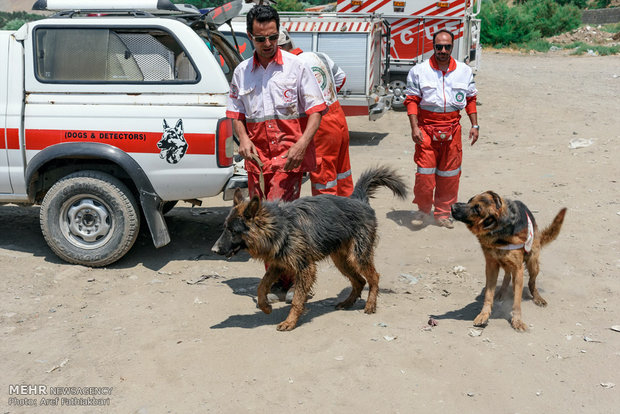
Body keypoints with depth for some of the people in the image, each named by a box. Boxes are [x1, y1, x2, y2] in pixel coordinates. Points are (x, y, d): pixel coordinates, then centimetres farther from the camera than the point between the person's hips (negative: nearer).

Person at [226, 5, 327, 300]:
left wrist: (302, 144, -15)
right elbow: (236, 113, 18)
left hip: (289, 154, -4)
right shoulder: (242, 72, 11)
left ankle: (289, 279, 0)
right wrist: (243, 139, -2)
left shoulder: (296, 67, 1)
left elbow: (316, 110, -1)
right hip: (257, 156, 4)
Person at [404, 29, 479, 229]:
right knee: (424, 173, -4)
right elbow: (412, 100, -2)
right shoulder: (419, 71, 0)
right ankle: (424, 210, 17)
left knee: (449, 174, 7)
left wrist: (474, 125, 8)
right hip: (426, 128, -2)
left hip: (452, 128, 3)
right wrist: (414, 127, -11)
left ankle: (442, 214, 21)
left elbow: (471, 99, 15)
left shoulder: (464, 71, 8)